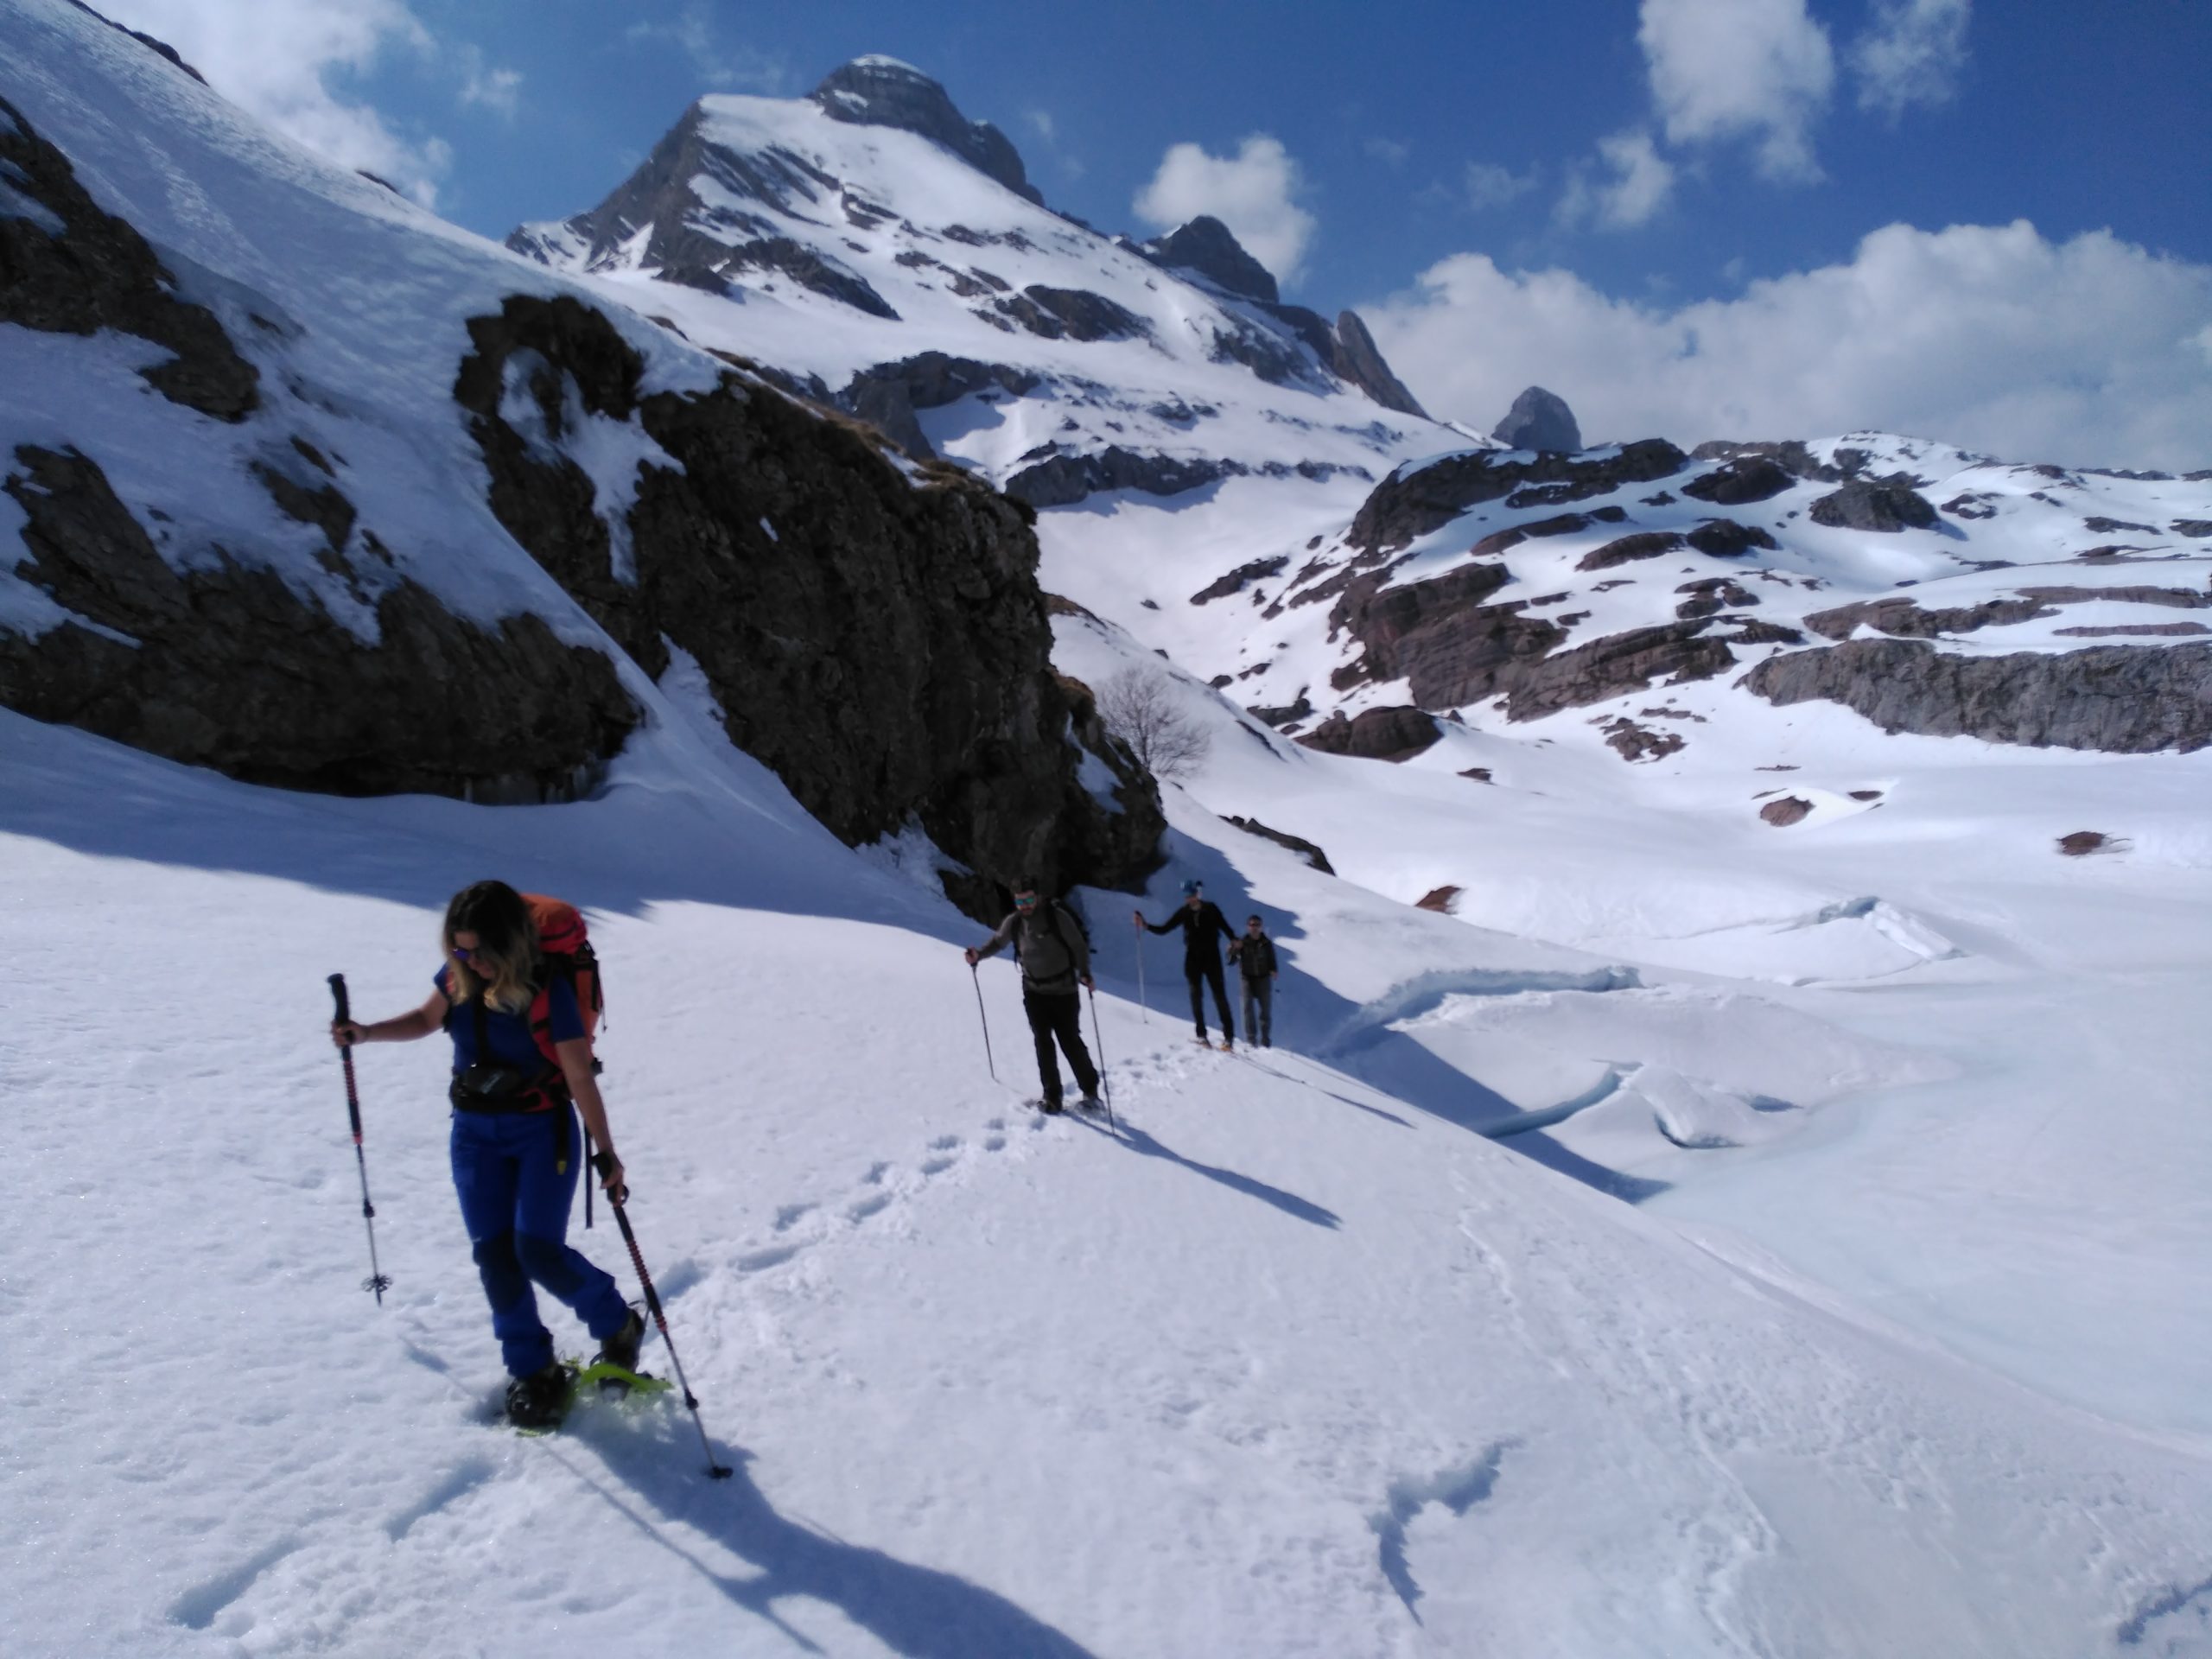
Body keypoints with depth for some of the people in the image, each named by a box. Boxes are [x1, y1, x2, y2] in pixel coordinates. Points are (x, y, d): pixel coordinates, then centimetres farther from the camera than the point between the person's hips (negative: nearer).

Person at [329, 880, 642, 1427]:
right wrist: (365, 1033, -1)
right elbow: (426, 1019, 15)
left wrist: (606, 1155, -16)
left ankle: (618, 1326, 13)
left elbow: (581, 1080, -18)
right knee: (494, 1255, 1)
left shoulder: (549, 991, -21)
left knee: (538, 1250, -13)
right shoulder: (457, 976, -7)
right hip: (475, 1132, 5)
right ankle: (532, 1371, 16)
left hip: (542, 1131, -5)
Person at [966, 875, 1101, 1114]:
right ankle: (1052, 1096, 8)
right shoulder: (1013, 923, -2)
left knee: (1071, 1042, 0)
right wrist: (978, 955, -6)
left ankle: (1090, 1090, 18)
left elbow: (1078, 946, -10)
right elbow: (997, 942, 13)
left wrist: (1084, 972, -24)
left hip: (1063, 991, -4)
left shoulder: (1057, 917, -15)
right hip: (1034, 992, 4)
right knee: (1043, 1043, 0)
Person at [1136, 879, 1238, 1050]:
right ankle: (1201, 1034, 7)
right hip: (1193, 957, 3)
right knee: (1195, 995, 0)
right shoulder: (1184, 912, 2)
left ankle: (1229, 1036, -3)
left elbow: (1224, 926, 0)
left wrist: (1233, 940, -17)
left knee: (1219, 995, -4)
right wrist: (1145, 925, -7)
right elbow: (1164, 929, 4)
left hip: (1211, 957, -3)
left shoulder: (1211, 909, -4)